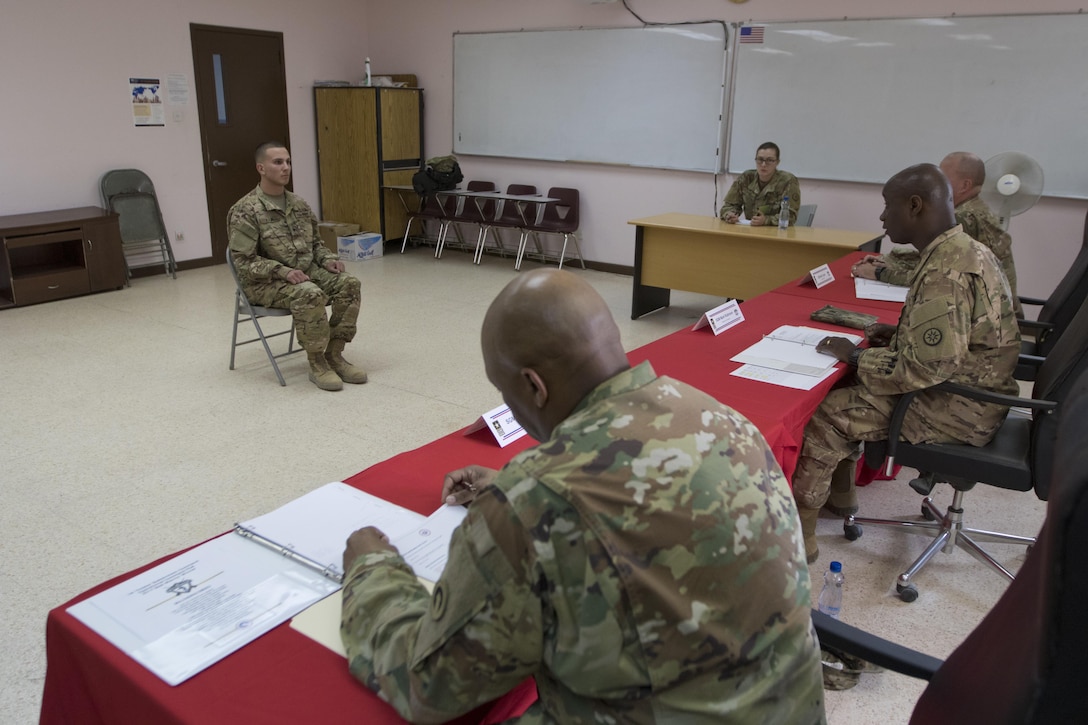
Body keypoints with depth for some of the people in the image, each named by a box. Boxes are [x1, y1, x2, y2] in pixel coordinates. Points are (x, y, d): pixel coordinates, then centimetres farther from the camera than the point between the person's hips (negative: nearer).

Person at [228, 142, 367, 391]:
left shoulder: (299, 205, 9)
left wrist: (328, 259, -4)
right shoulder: (245, 211, -12)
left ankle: (334, 355, -9)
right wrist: (283, 271, -27)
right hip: (265, 282, -6)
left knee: (348, 284, -17)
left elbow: (315, 242, 19)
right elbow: (243, 261, -15)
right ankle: (316, 364, -17)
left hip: (306, 271, 6)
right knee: (310, 295, -35)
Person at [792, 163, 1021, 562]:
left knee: (824, 414, -13)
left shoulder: (946, 271, -27)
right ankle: (841, 489, 22)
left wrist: (855, 356, -16)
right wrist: (899, 333, 7)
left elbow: (924, 368, -29)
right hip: (967, 390, 10)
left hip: (955, 410, -10)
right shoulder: (962, 249, 6)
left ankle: (799, 534, -1)